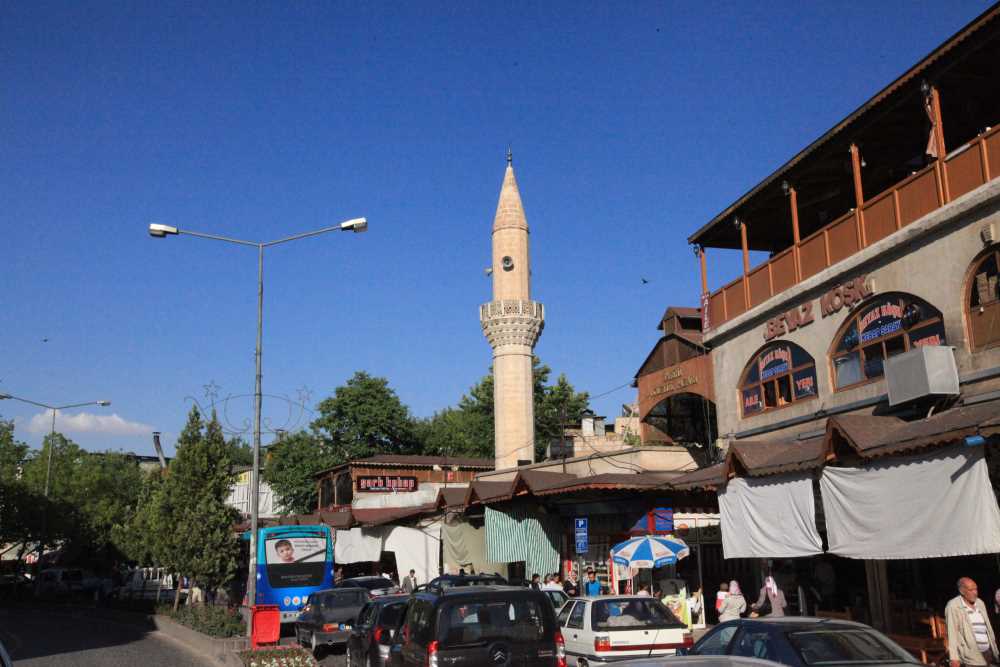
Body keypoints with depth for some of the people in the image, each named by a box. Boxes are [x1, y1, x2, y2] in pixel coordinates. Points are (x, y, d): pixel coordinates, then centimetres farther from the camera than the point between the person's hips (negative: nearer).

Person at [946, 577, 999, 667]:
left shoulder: (980, 603, 14)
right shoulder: (953, 606, -7)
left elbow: (988, 628, 21)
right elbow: (952, 632, -12)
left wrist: (995, 651, 18)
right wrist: (954, 658, -16)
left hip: (988, 652, 6)